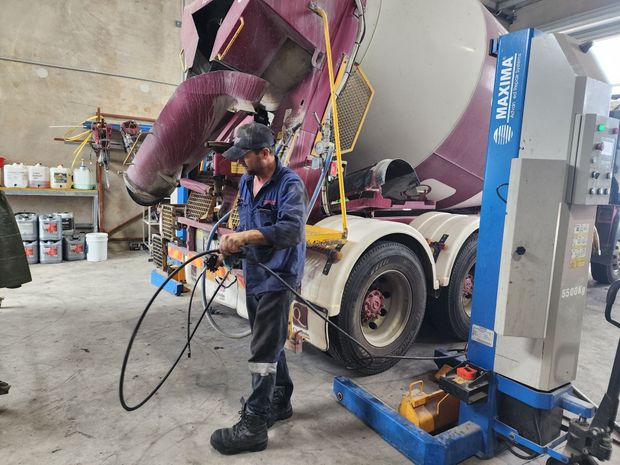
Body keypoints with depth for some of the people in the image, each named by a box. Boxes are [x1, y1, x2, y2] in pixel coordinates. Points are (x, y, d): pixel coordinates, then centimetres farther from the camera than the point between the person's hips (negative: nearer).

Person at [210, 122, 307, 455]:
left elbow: (292, 229, -31)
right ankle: (280, 402, 38)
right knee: (271, 344, 20)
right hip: (254, 274, 9)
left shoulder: (290, 184, -17)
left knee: (263, 351, -4)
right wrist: (234, 240, 0)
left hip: (278, 278, -9)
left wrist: (247, 237, -38)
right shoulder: (246, 181, 9)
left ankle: (253, 427, 8)